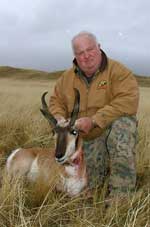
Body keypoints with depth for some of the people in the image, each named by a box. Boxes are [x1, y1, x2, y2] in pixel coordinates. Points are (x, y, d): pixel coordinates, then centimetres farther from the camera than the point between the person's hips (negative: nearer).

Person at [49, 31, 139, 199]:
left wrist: (94, 120, -32)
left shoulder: (118, 71, -15)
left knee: (122, 124, -38)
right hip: (86, 139, 4)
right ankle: (103, 164, 31)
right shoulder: (67, 77, 2)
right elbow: (56, 101, 14)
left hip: (113, 130, -4)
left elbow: (129, 100, -29)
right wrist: (59, 118, -10)